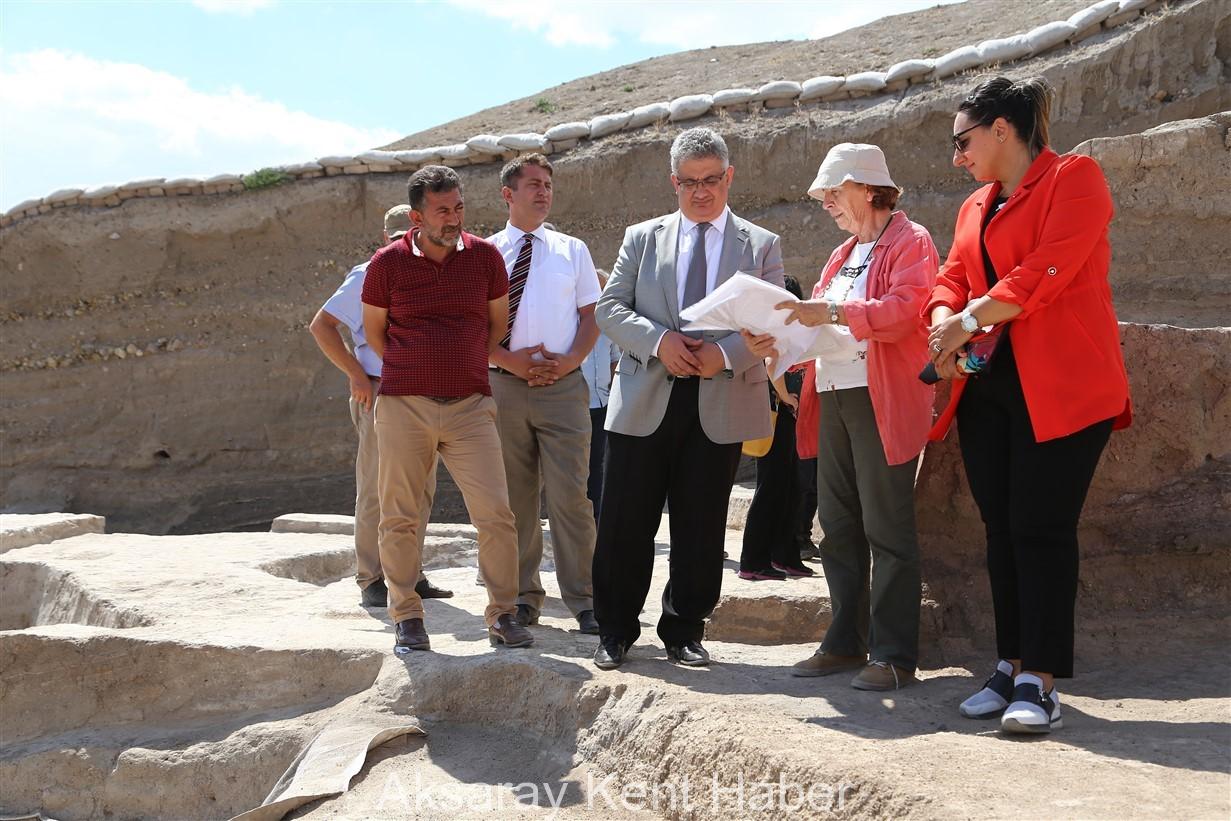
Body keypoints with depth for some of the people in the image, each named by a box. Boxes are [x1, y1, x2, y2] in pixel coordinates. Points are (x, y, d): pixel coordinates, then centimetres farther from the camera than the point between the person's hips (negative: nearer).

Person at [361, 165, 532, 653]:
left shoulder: (485, 256, 4)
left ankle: (503, 614, 7)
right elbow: (374, 330, 14)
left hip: (470, 406, 1)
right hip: (403, 406, 0)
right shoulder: (388, 262, 0)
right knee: (399, 517, 3)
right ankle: (406, 618, 15)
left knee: (496, 513, -6)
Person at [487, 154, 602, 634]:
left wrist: (571, 359, -8)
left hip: (563, 384, 0)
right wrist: (510, 360, -10)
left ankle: (583, 600, 0)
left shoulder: (572, 250, 11)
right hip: (505, 386, 1)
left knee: (569, 495, -6)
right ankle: (523, 596, 16)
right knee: (514, 498, 6)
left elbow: (591, 314, 9)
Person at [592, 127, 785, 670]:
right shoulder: (642, 238, 12)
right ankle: (615, 633, 18)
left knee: (700, 529, 7)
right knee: (624, 525, 3)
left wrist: (726, 353, -17)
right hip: (644, 401, 1)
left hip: (720, 406, 0)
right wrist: (658, 340, -14)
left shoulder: (761, 246, 9)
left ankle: (683, 634, 21)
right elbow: (609, 308, 4)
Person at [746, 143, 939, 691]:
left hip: (882, 401, -9)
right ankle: (845, 642, 18)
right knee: (838, 528, 10)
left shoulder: (909, 242, -2)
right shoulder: (841, 256, 24)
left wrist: (832, 311, -24)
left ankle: (893, 656, -2)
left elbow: (906, 310, -18)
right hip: (834, 399, 9)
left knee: (886, 530, -7)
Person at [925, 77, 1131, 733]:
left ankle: (1041, 682, -6)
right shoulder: (975, 208, 21)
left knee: (1041, 528, -10)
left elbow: (1045, 273, -15)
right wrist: (946, 322, -6)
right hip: (989, 385, 7)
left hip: (1060, 387, -7)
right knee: (1002, 528, 6)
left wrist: (968, 320, -12)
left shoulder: (1074, 178, -3)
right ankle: (1012, 668, 13)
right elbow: (951, 279, 16)